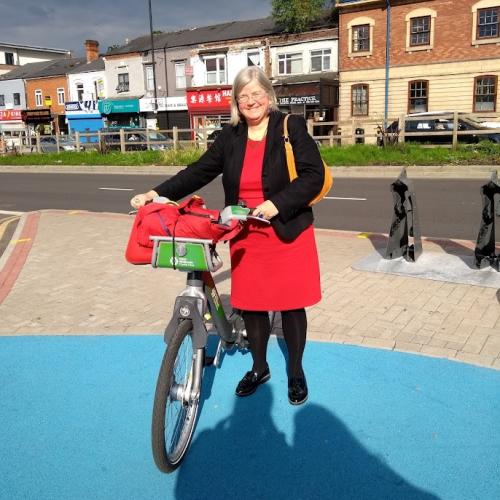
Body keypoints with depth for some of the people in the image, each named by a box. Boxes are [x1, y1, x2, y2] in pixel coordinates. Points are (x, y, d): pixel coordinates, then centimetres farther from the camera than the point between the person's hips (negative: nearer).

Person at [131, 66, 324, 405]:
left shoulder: (291, 128, -5)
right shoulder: (230, 137, 8)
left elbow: (314, 175, -12)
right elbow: (199, 172, 8)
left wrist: (277, 204, -22)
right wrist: (157, 193, -2)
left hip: (288, 234, -3)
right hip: (246, 237, 4)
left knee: (291, 304, 6)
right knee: (250, 304, 10)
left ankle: (296, 372, 28)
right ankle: (259, 368, 34)